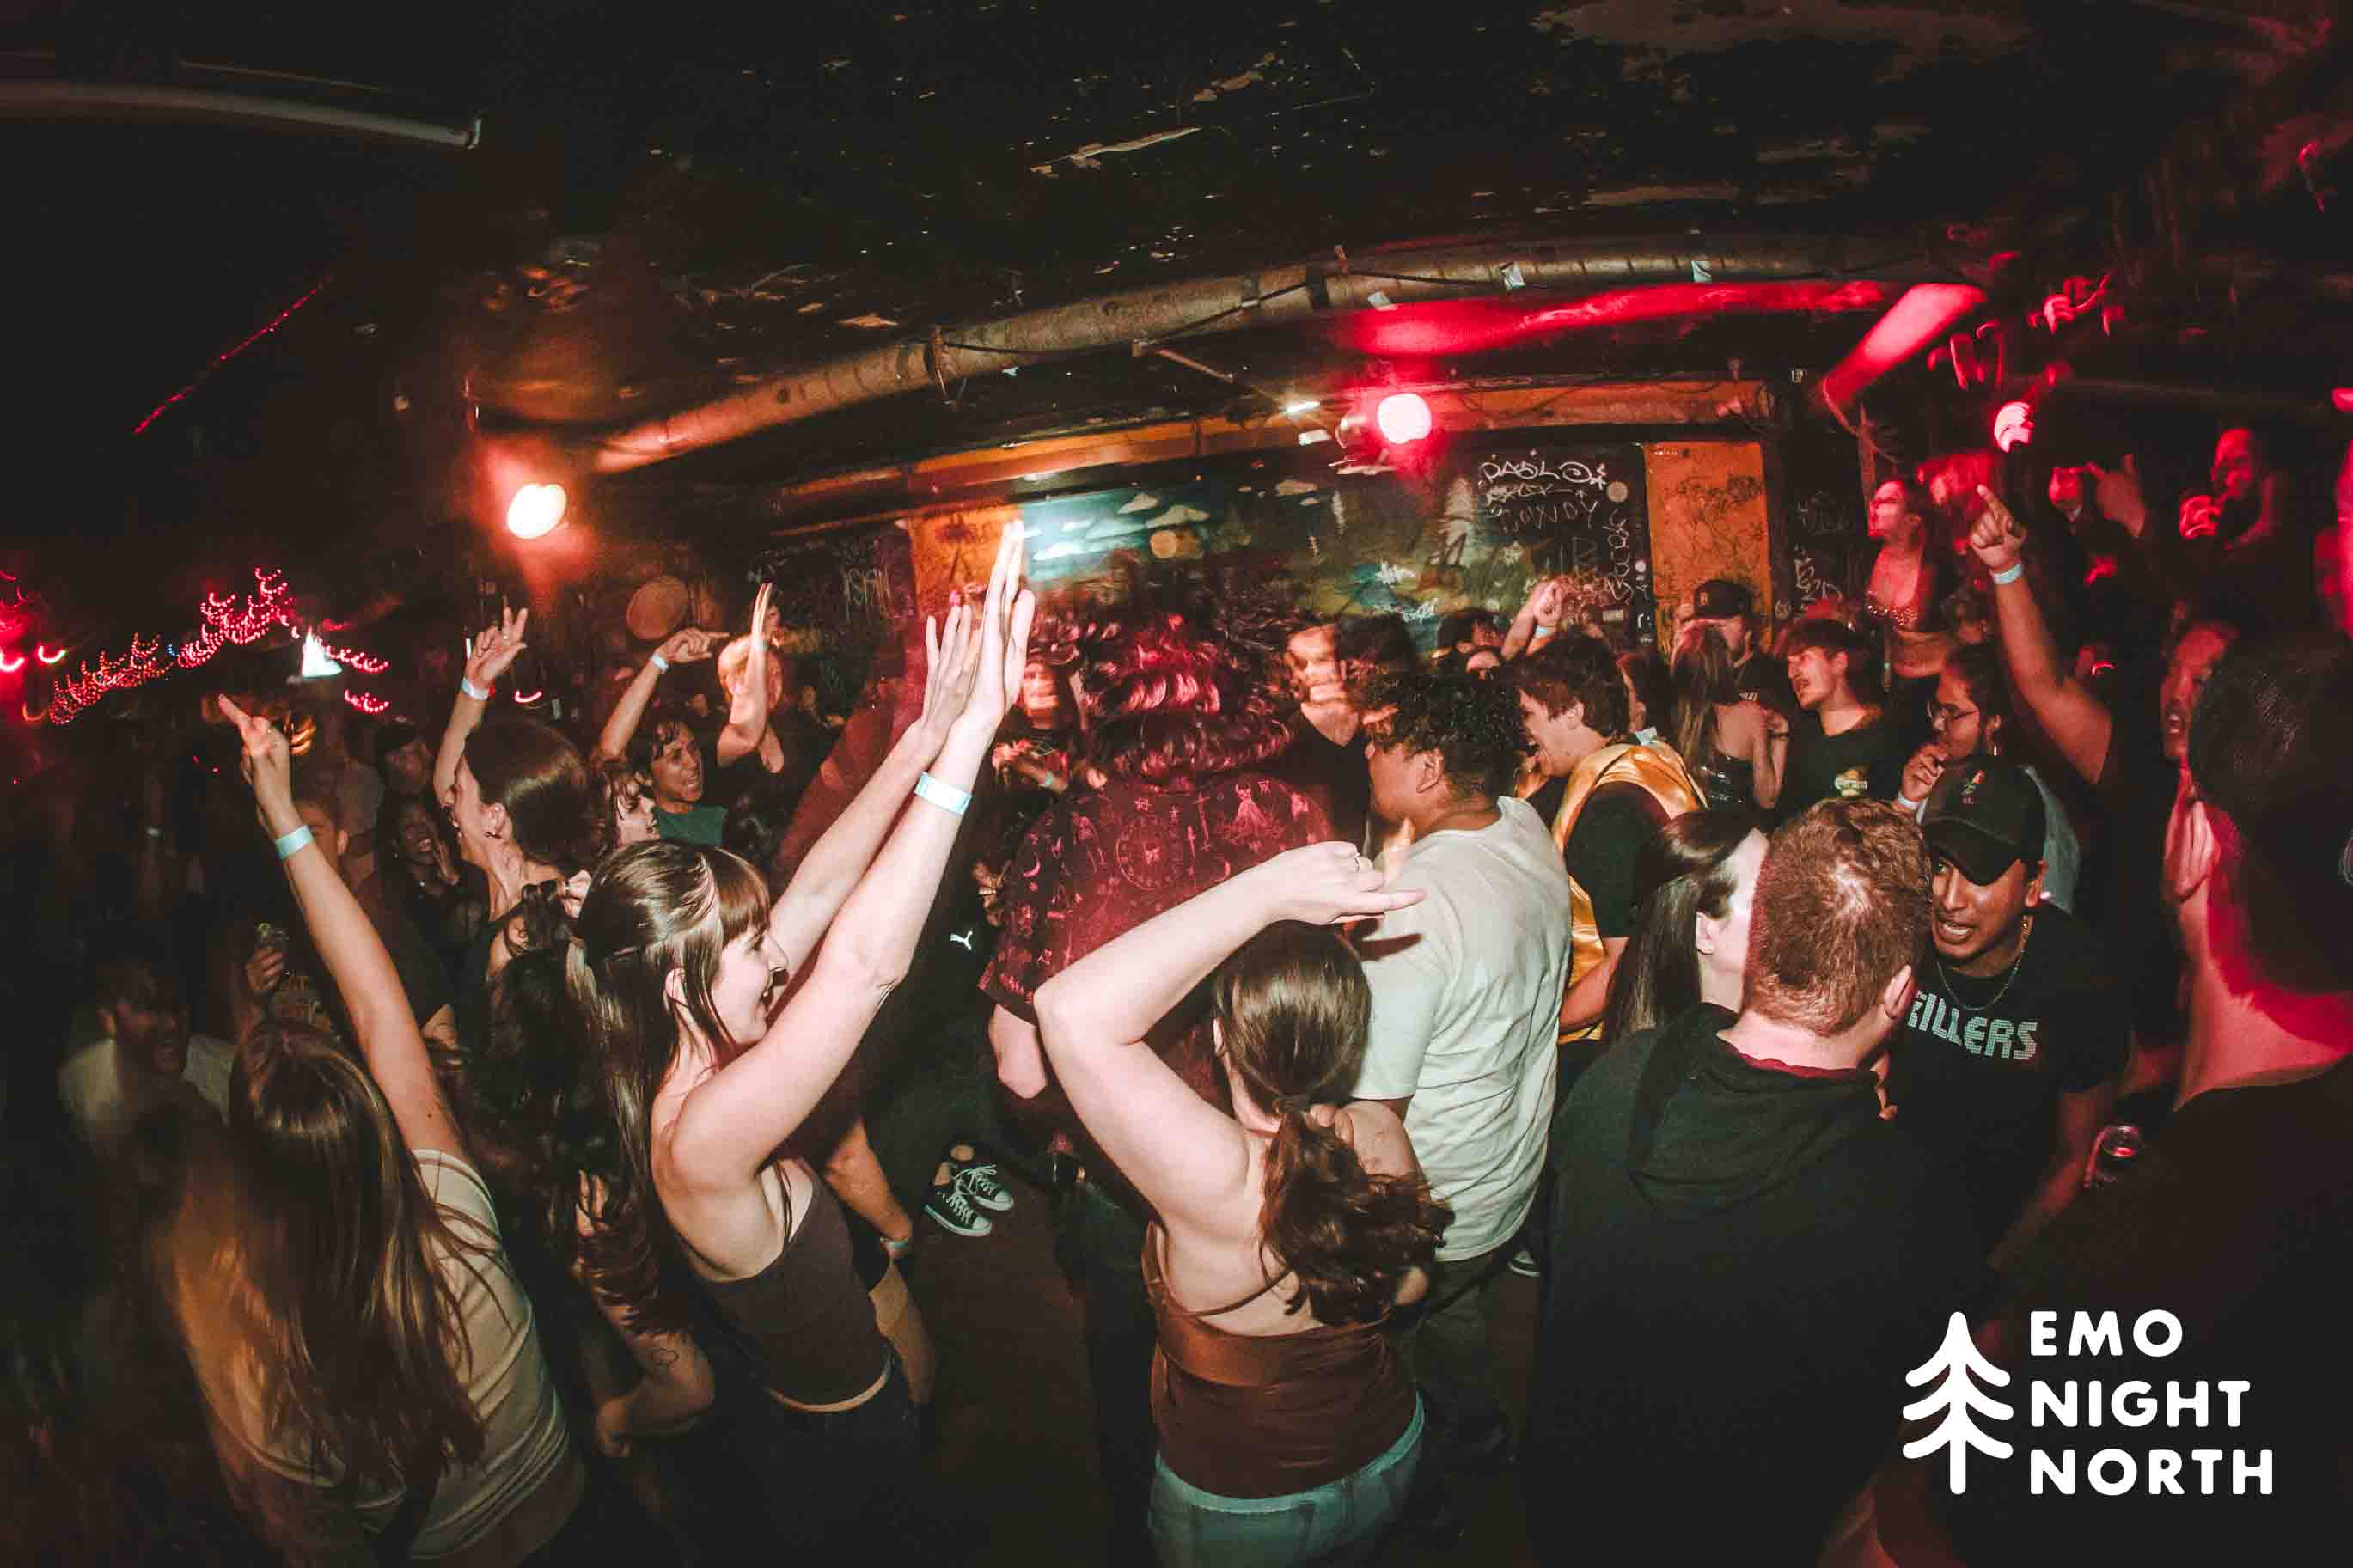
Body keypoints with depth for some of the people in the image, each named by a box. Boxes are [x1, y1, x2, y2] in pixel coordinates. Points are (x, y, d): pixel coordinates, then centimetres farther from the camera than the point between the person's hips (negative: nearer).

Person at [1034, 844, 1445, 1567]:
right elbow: (1409, 1282, -3)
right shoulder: (1383, 1135, -21)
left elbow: (1072, 1010, -46)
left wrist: (1266, 891, -46)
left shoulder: (1219, 1181, -38)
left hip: (1237, 1508, -4)